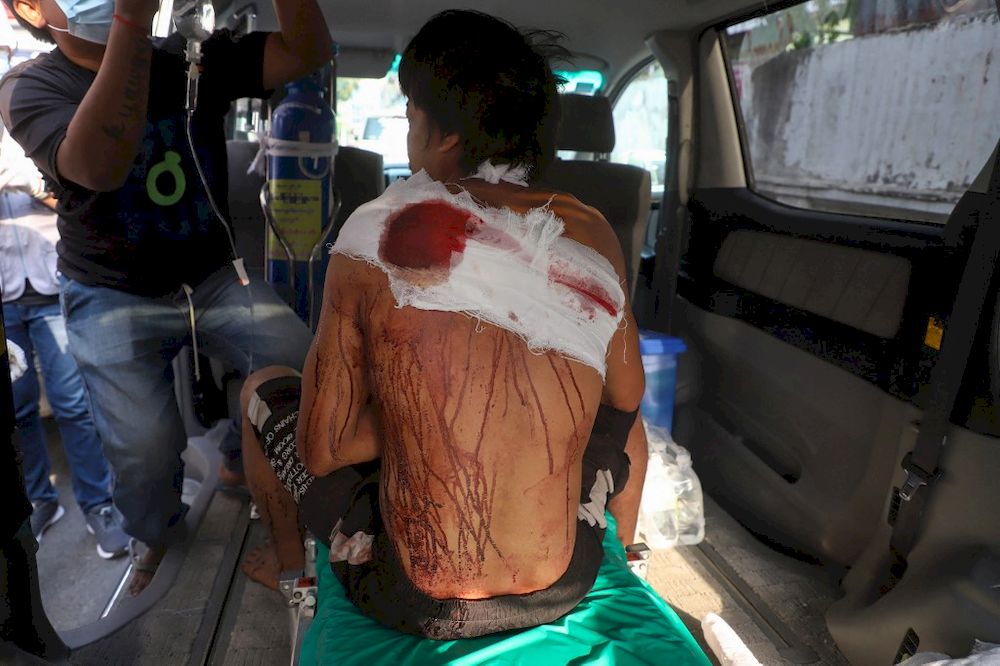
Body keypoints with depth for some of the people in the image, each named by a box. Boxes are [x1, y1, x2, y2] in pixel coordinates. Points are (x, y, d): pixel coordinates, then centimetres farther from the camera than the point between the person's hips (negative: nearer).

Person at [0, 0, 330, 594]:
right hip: (116, 296, -2)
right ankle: (159, 533, 18)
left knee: (302, 369, -17)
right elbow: (102, 166, -35)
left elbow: (307, 52, -16)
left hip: (214, 278, 3)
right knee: (145, 444, -19)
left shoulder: (198, 60, -3)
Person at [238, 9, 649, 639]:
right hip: (567, 589, 3)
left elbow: (320, 448, -9)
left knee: (263, 390, 20)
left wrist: (426, 415, 2)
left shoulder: (377, 232, -14)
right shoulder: (596, 234, -6)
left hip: (413, 601, -2)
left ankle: (288, 561, 47)